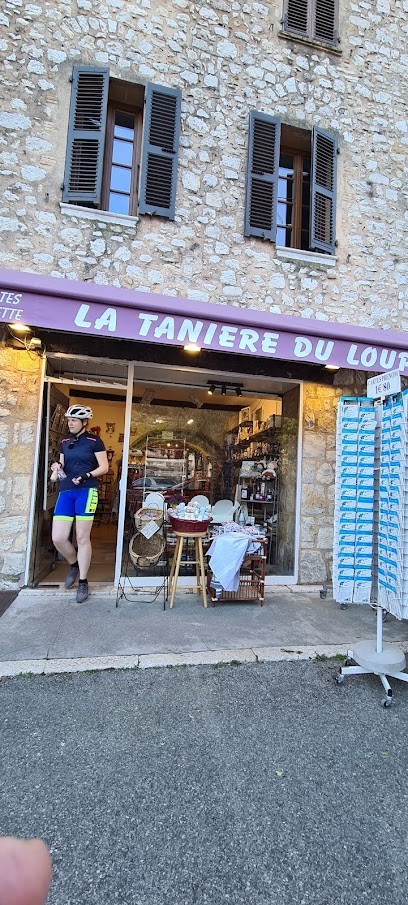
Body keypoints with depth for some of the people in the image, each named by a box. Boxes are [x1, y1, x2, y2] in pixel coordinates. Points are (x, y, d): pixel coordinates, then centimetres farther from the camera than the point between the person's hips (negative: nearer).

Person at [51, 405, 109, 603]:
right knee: (58, 538, -2)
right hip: (65, 492, 5)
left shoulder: (94, 441, -1)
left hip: (86, 491, -5)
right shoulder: (65, 442, 16)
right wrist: (57, 468, -2)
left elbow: (104, 467, -2)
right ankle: (74, 565, 28)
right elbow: (62, 466, 21)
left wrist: (86, 476, -16)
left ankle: (83, 582, 14)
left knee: (82, 538, 0)